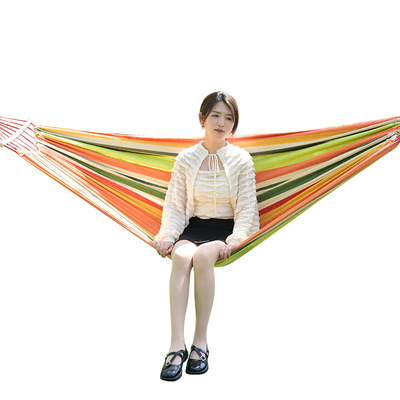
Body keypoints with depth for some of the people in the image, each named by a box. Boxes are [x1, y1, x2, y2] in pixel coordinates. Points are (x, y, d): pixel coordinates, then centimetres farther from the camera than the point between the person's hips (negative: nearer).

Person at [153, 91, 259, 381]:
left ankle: (201, 341, -24)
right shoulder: (186, 159, 6)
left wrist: (234, 240, -17)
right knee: (181, 256, -33)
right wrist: (168, 235, -12)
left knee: (202, 256, -35)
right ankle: (177, 344, -33)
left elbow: (245, 208, -1)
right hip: (194, 226, 2)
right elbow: (175, 206, 5)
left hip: (227, 228, -2)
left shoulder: (241, 159, 2)